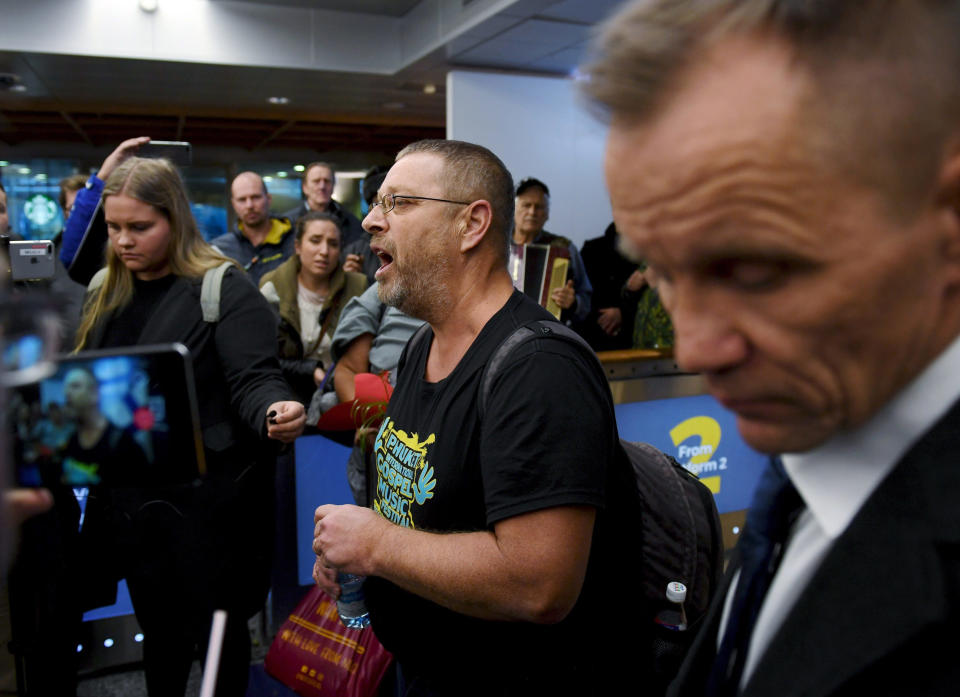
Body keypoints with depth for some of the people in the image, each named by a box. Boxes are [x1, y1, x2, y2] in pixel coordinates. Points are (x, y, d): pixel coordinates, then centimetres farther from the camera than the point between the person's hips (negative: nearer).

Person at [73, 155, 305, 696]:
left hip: (209, 497, -6)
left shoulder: (226, 289, -13)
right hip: (133, 498, 6)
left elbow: (255, 382, -20)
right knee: (157, 626, 21)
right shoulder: (106, 295, 8)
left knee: (218, 628, 11)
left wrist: (275, 413, -41)